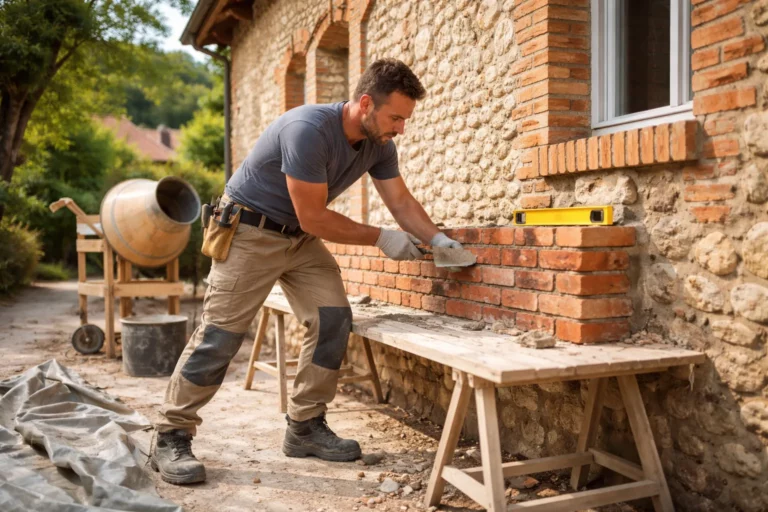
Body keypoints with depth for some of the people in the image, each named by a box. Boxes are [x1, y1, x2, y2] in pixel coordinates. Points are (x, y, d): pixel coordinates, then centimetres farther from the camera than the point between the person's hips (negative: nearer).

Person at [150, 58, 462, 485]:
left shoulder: (379, 144, -5)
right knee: (220, 333, -7)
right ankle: (172, 438, 5)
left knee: (333, 320, -4)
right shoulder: (309, 130, -30)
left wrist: (438, 240, -12)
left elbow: (401, 201, 3)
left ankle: (305, 428, 8)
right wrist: (380, 238, -20)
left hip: (301, 238, 8)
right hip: (250, 232, -7)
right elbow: (313, 217, -27)